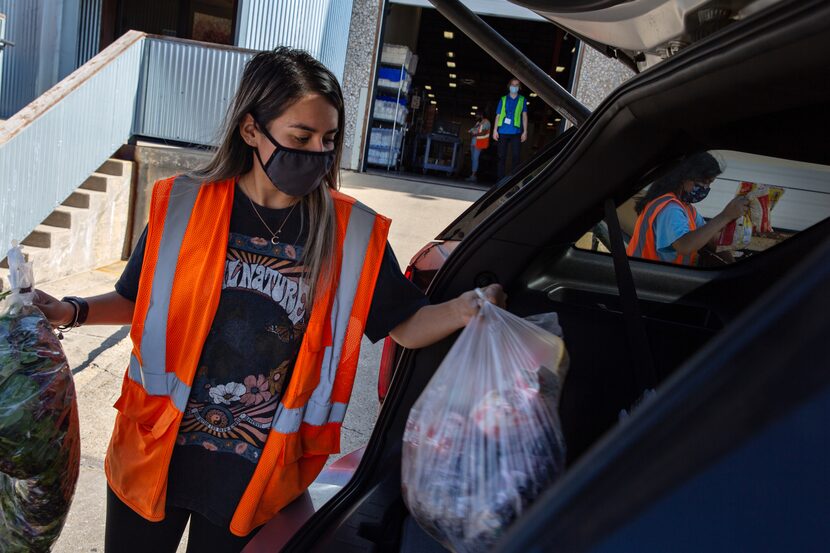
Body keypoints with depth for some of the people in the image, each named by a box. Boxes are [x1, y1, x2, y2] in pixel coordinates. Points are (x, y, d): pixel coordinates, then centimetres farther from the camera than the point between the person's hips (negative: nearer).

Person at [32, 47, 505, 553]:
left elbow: (406, 325, -5)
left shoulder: (352, 233, -9)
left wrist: (463, 310, -23)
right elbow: (138, 302, 5)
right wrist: (72, 312, -12)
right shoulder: (183, 206, -8)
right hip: (154, 455, 1)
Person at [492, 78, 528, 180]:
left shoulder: (522, 100, 12)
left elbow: (524, 116, 9)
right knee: (502, 156, 1)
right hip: (503, 132, 1)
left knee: (515, 157, -6)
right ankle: (500, 179, 4)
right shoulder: (503, 99, 14)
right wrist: (495, 130, 1)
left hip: (516, 132, -1)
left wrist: (525, 131, 0)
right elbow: (498, 115, 11)